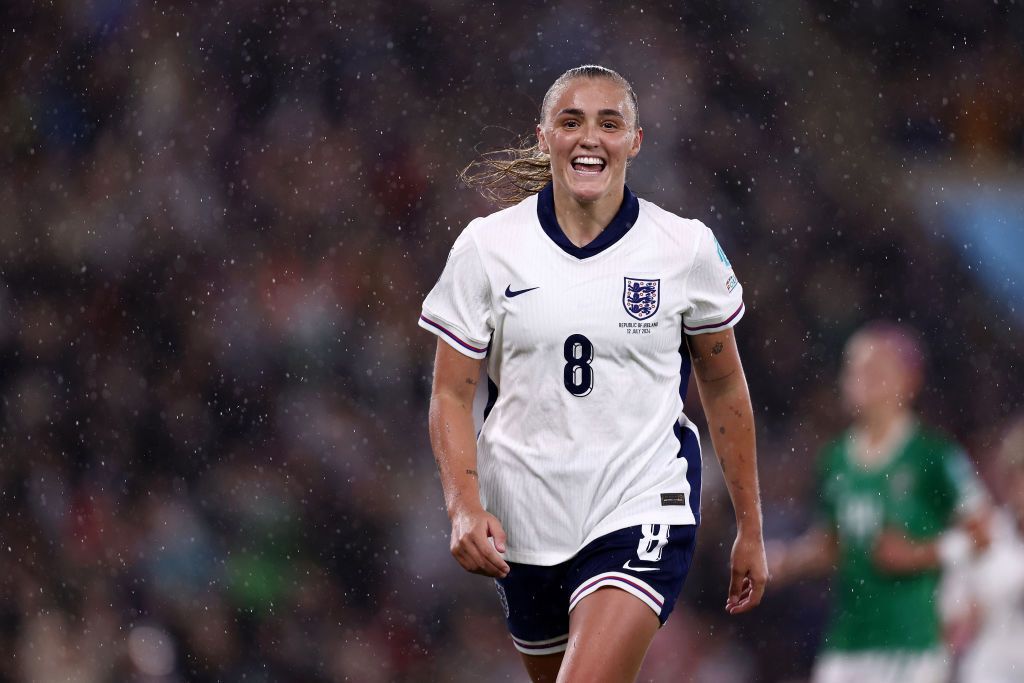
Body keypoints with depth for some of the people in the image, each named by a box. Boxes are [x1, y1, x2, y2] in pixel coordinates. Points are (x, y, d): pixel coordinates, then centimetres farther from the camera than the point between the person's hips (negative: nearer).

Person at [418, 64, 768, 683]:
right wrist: (466, 509, -16)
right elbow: (452, 397, 0)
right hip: (525, 521, 3)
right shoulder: (486, 249, -2)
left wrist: (751, 529, 12)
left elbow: (724, 388, 9)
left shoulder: (687, 248, -2)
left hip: (643, 513, -3)